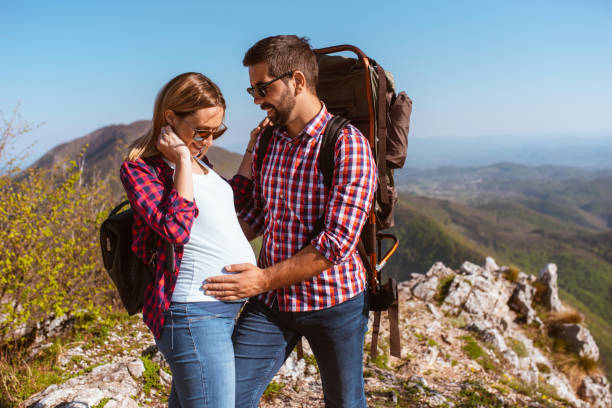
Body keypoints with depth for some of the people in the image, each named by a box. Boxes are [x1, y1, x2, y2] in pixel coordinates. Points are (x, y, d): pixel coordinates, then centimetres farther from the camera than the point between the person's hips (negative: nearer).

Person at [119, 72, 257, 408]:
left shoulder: (198, 159, 14)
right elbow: (176, 228, -22)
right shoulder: (140, 168, -8)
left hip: (231, 305, 8)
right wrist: (182, 161, -17)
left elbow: (231, 198, 29)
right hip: (195, 311, -8)